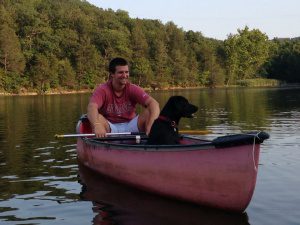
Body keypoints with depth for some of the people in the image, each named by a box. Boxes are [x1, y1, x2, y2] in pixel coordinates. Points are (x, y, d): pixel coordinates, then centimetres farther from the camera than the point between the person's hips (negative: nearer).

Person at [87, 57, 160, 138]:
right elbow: (92, 107, -29)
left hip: (130, 126, 2)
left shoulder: (133, 89, -3)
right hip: (110, 128, -2)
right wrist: (97, 125, -51)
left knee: (149, 112, -21)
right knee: (97, 117, -31)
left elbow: (153, 103, -18)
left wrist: (151, 125, -38)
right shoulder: (102, 90, -8)